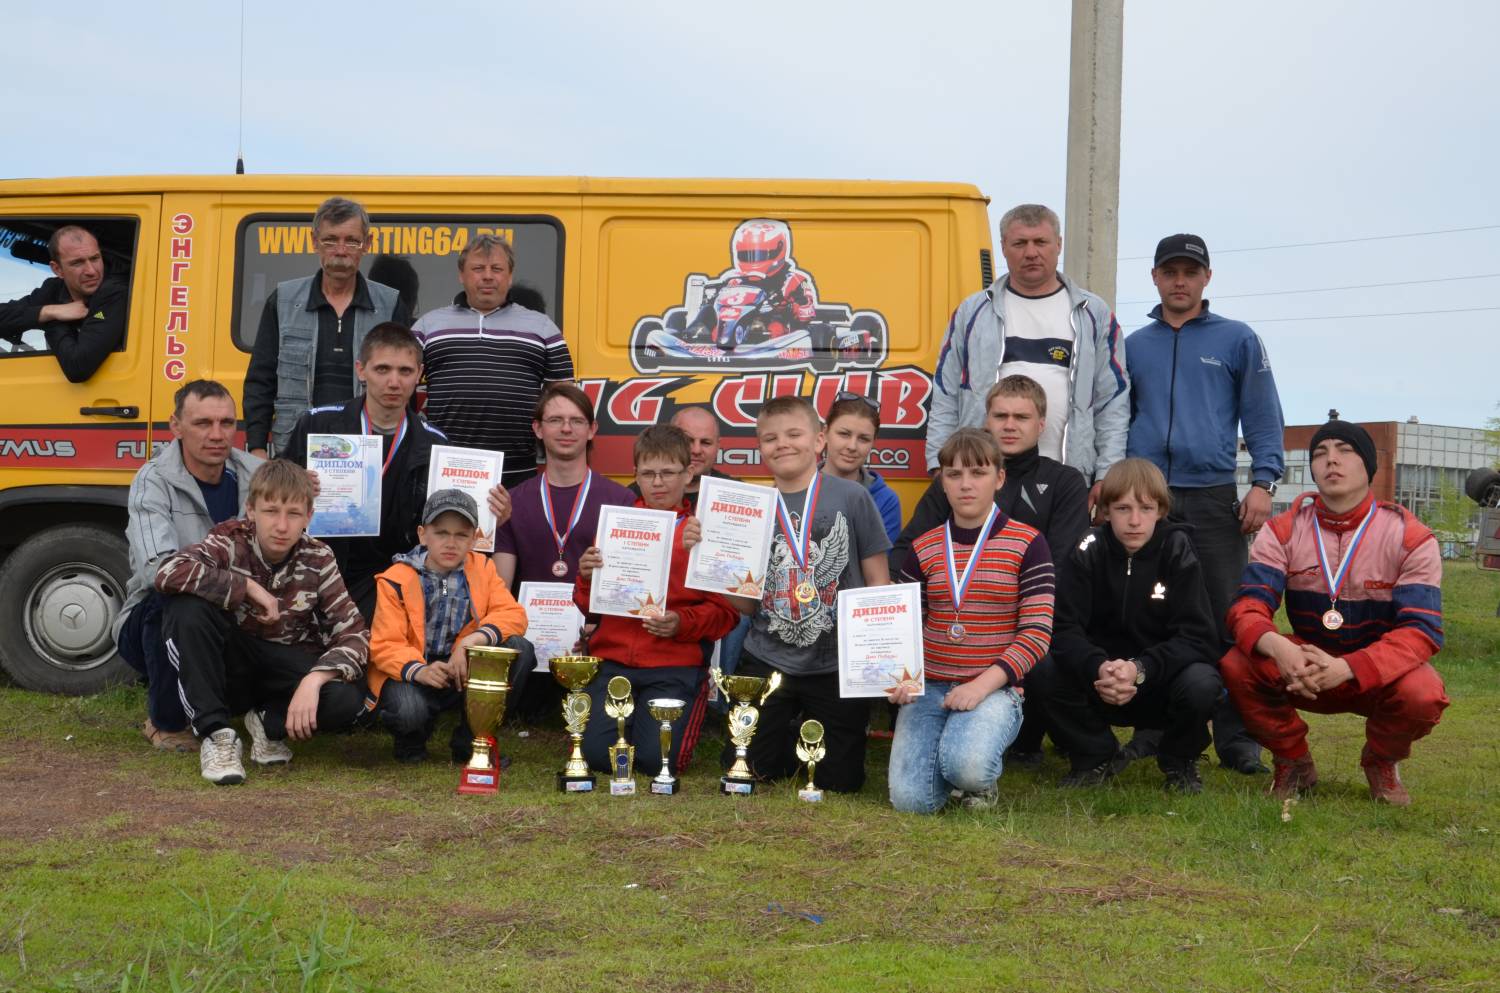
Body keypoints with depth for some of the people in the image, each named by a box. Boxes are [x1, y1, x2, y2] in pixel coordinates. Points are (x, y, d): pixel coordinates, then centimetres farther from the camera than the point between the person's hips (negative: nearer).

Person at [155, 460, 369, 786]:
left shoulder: (318, 560, -10)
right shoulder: (231, 539, -16)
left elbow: (355, 633, -15)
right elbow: (169, 572, -35)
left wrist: (314, 680, -33)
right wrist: (248, 587, -30)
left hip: (287, 669, 1)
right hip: (231, 667, -1)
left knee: (347, 698, -31)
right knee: (187, 606, -31)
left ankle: (270, 723, 1)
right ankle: (215, 732, -21)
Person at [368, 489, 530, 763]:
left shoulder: (481, 569, 0)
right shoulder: (397, 579, -11)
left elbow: (513, 615, -9)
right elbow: (385, 645, -16)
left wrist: (476, 638, -29)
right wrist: (418, 670, -37)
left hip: (464, 670, 4)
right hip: (409, 674, -3)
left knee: (517, 648, -21)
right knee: (409, 710, -37)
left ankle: (472, 740, -5)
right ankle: (410, 739, 7)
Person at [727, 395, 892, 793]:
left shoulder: (851, 498, -4)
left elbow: (879, 582, 0)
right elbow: (748, 604, 4)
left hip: (837, 665, -2)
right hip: (767, 661, 2)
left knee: (840, 780, 2)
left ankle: (815, 739, 33)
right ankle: (793, 740, 35)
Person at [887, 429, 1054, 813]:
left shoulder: (1026, 544, -1)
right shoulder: (923, 549, 9)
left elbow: (1037, 631, -6)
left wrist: (984, 684, -18)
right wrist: (899, 678, -9)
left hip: (995, 689, -3)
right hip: (929, 686, 3)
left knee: (966, 766, -34)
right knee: (911, 800, -17)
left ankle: (982, 780, 5)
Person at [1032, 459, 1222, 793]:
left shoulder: (1177, 551, -11)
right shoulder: (1089, 551, -8)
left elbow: (1199, 637, -17)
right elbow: (1064, 629, -15)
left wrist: (1140, 670, -32)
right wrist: (1097, 668, -36)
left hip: (1163, 684, -1)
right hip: (1102, 688, 1)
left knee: (1201, 684, -34)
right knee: (1040, 674, -26)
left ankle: (1179, 761, 1)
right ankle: (1097, 755, 3)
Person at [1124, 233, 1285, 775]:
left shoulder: (1237, 340, 8)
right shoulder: (1133, 346, 15)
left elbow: (1262, 417, 4)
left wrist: (1263, 482, -7)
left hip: (1213, 497, -2)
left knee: (1228, 617, -4)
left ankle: (1236, 738, 3)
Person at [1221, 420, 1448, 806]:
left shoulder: (1410, 537, -13)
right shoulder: (1283, 530, -8)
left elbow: (1422, 629, -21)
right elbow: (1248, 605, -17)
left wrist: (1346, 669, -39)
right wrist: (1277, 647, -42)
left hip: (1377, 674, -1)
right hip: (1304, 664, 1)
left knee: (1423, 696, -34)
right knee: (1236, 665, -27)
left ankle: (1381, 761, 4)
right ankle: (1293, 761, 1)